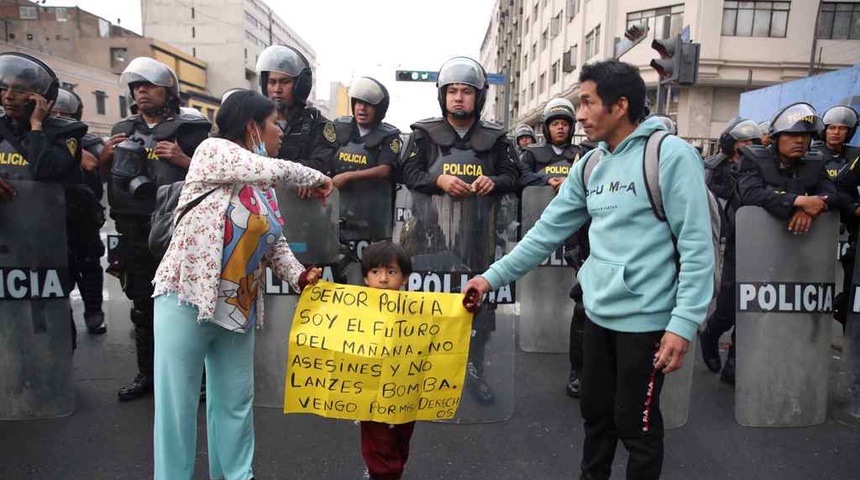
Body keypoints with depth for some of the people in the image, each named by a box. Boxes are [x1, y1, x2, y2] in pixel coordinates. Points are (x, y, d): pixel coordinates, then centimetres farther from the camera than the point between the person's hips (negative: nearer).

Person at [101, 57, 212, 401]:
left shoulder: (190, 128, -3)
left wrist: (183, 160, -19)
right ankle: (147, 374, 29)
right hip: (133, 233, 6)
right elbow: (101, 175, 24)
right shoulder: (123, 129, 14)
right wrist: (105, 156, 4)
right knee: (142, 306, 15)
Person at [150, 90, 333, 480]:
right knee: (177, 402, 4)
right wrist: (316, 178, -7)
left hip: (238, 307, 7)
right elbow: (272, 169, -24)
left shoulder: (264, 188, 11)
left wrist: (300, 276, -4)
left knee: (235, 402, 13)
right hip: (187, 298, -6)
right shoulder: (212, 151, -8)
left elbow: (275, 242, 13)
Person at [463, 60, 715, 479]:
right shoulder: (589, 165, 7)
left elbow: (697, 246, -15)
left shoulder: (670, 154, -13)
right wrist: (494, 276, 4)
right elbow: (549, 229, 8)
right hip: (598, 313, 6)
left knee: (636, 426, 9)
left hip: (646, 319, -6)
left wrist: (684, 322, -20)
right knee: (595, 414, 21)